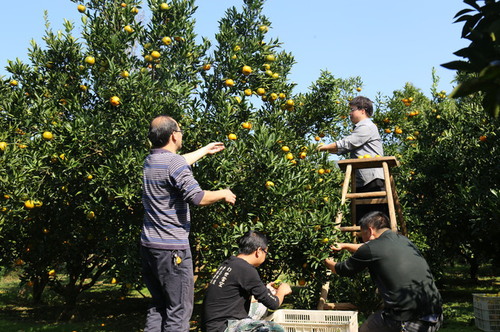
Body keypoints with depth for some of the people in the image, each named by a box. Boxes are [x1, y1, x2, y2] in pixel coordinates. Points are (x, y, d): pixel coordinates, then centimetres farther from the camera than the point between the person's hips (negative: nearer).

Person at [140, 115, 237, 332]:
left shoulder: (150, 161, 12)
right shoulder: (174, 163, -16)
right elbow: (198, 198, -21)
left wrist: (205, 150, 44)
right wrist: (223, 194, -3)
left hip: (148, 246, 9)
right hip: (171, 248, -9)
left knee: (158, 306, 17)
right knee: (179, 310, -2)